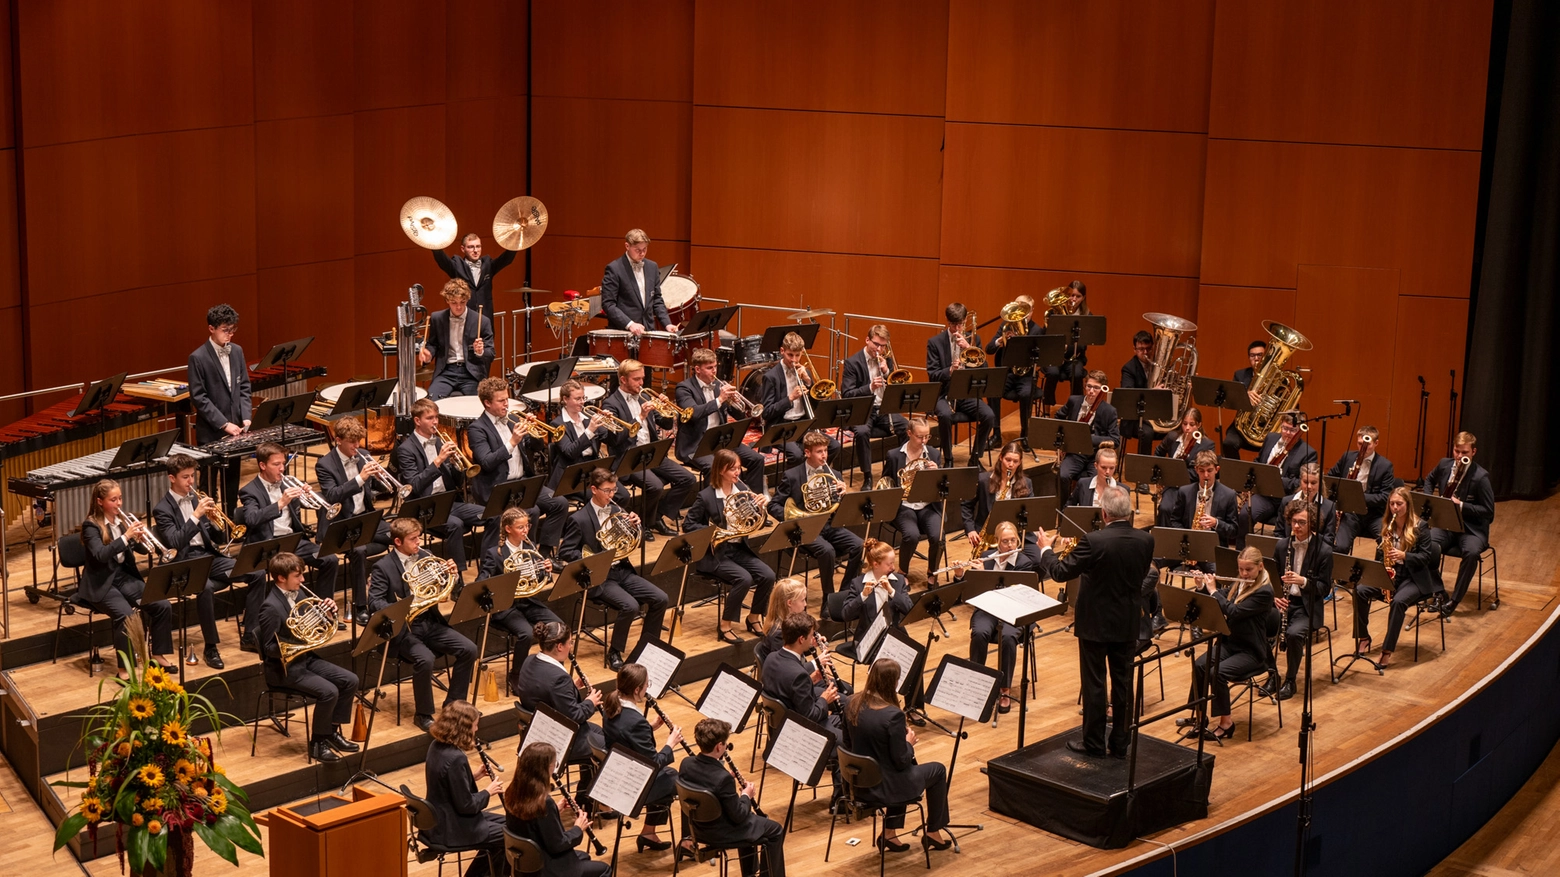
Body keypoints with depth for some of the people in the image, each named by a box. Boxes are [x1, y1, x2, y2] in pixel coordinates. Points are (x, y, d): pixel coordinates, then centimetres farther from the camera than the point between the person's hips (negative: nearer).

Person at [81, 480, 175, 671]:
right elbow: (100, 555, -26)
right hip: (101, 583, -6)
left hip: (125, 576, 6)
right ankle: (124, 669, -21)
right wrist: (126, 537, -32)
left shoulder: (123, 520, 8)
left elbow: (141, 549, 7)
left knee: (163, 606, -13)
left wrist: (140, 539, -16)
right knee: (125, 616, -31)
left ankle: (160, 655, 3)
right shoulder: (91, 525, -11)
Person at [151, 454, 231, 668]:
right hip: (185, 562, -6)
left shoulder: (197, 498, 15)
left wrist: (213, 520, -8)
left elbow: (219, 539, 13)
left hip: (208, 555, 6)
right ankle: (210, 648, -26)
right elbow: (175, 543, -18)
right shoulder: (162, 509, -3)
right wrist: (196, 516, -23)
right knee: (206, 587, -38)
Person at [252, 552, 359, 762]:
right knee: (329, 691, -24)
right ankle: (317, 743, -7)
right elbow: (269, 648, -21)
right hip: (285, 667, -9)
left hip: (306, 658, 9)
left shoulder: (298, 593, 4)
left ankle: (333, 731, 10)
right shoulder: (271, 607, -21)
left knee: (350, 680, -2)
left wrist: (328, 613, -5)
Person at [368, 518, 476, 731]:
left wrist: (451, 574, -8)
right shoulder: (383, 567, -8)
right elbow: (374, 602, -16)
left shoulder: (425, 556, 9)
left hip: (430, 622, 6)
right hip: (404, 628, -6)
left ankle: (453, 704, 4)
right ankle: (424, 715, -12)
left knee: (469, 649, -12)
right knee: (425, 659, -32)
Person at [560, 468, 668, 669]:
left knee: (660, 599, -11)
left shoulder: (616, 510, 9)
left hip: (622, 571, 6)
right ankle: (614, 652, -10)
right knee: (630, 606, -30)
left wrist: (636, 524, -5)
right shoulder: (579, 519, -10)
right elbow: (564, 553, -10)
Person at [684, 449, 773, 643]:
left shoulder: (742, 491, 5)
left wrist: (759, 508, -12)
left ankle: (753, 618, 7)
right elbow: (688, 525, -9)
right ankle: (724, 628, -14)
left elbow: (756, 524, 8)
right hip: (715, 553, -6)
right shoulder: (706, 497, -12)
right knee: (744, 579, -29)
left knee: (768, 576, -16)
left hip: (740, 549, 6)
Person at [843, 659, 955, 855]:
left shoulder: (852, 703, -7)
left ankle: (889, 833, 32)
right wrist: (909, 743, 1)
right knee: (938, 770, 19)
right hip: (884, 787, -7)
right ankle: (933, 833, 34)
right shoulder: (893, 715, -27)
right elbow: (901, 761, -20)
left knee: (910, 765, 35)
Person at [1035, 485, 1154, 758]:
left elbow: (1061, 572, -14)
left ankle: (1094, 742, 15)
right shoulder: (1145, 540, -8)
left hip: (1095, 622, -4)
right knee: (1123, 682, 12)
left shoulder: (1094, 541, -22)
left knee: (1094, 683, 7)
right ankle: (1120, 743, 19)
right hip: (1128, 623, 4)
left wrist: (1045, 549, 4)